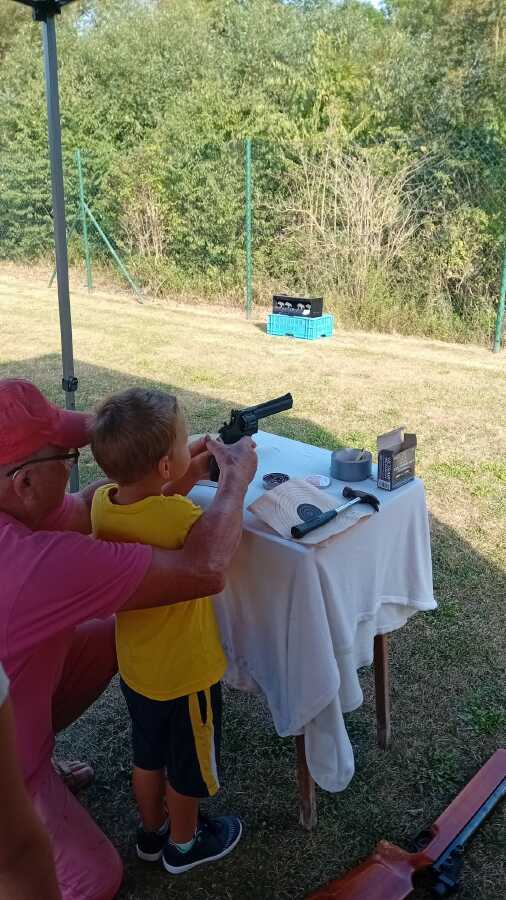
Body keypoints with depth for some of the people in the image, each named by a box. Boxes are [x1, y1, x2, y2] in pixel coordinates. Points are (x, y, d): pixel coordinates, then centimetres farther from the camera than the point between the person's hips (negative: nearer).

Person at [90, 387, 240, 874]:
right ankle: (183, 845, 45)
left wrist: (195, 466, 0)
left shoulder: (103, 502, -14)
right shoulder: (178, 517, -35)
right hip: (184, 672, -6)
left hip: (135, 666, 6)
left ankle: (151, 833, 51)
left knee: (148, 754, 29)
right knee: (189, 765, 21)